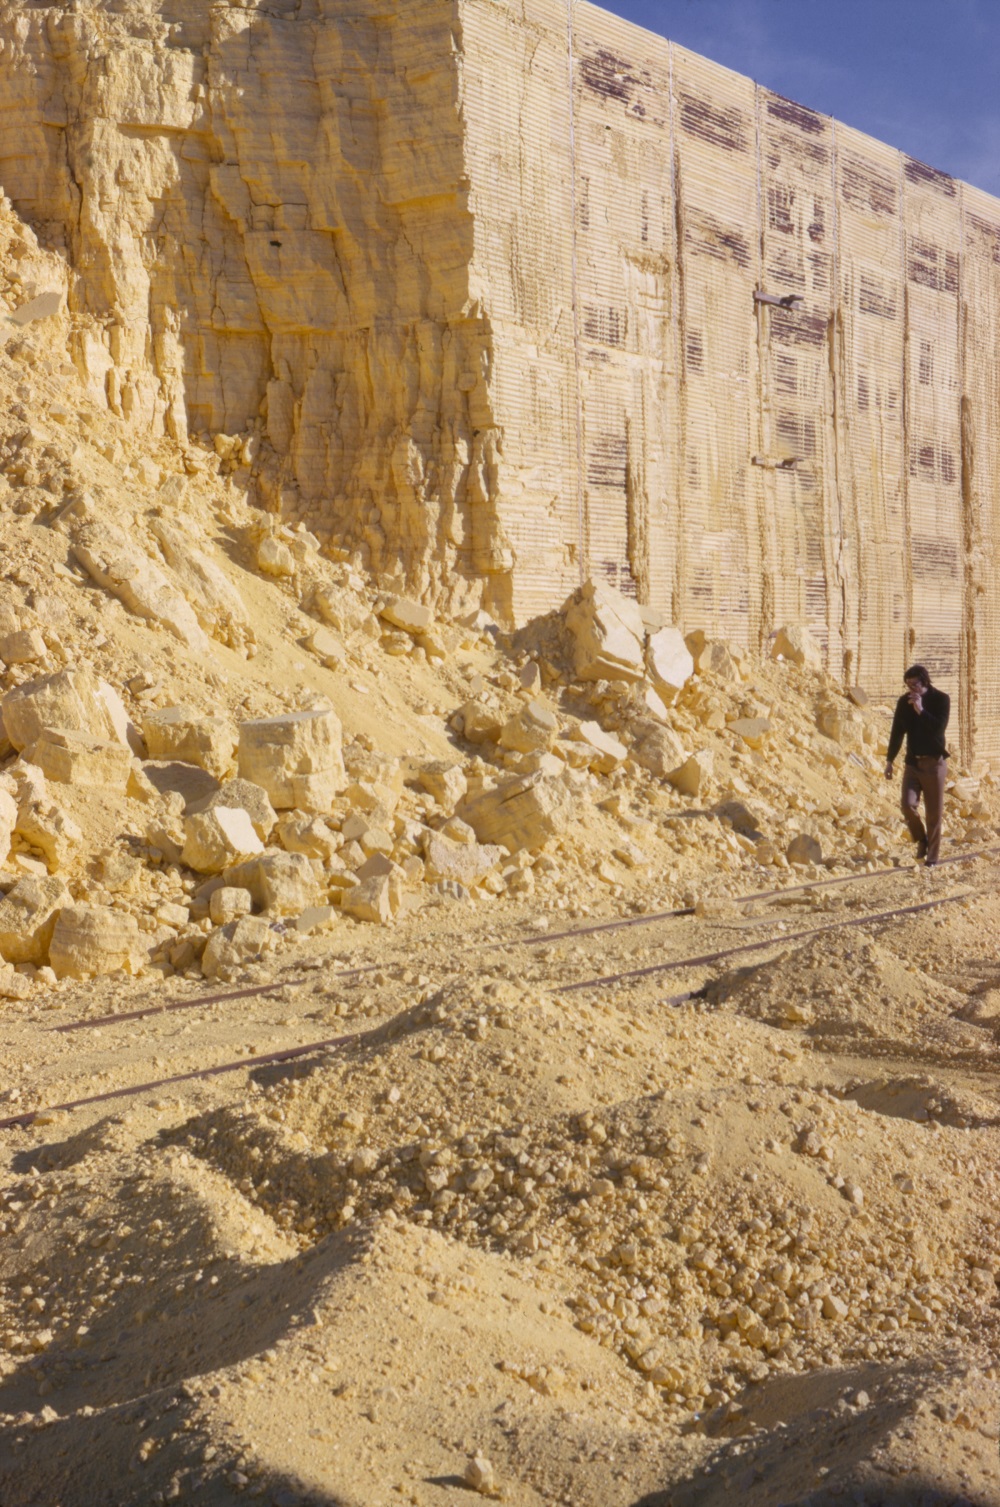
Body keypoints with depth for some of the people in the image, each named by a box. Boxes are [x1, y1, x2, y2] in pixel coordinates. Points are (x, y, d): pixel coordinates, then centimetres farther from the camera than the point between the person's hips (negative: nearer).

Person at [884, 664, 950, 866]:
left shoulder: (941, 699, -6)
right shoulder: (904, 702, 4)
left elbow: (939, 728, -19)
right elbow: (897, 732, 10)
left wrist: (921, 710, -25)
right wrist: (889, 760, 9)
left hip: (934, 762, -3)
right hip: (912, 762, 3)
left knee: (934, 812, 1)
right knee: (907, 804, -13)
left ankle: (933, 855, 13)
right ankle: (921, 840, 13)